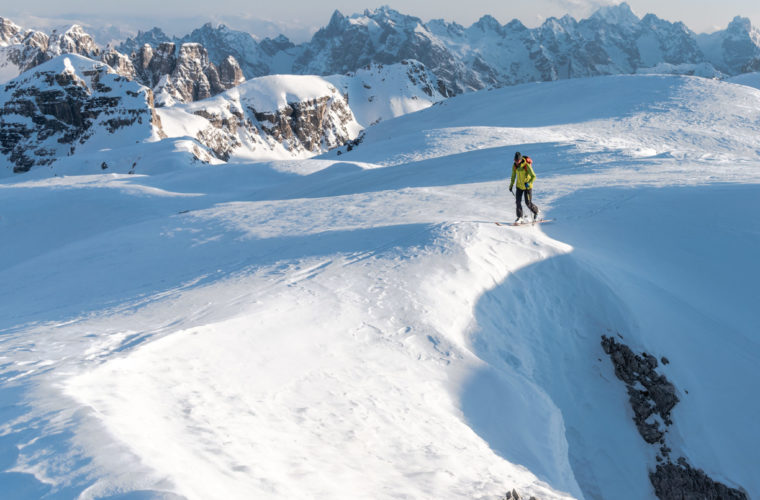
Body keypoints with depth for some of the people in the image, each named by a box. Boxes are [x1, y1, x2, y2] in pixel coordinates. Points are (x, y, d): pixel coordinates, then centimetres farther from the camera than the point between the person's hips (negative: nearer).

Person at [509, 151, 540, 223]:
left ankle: (536, 211, 28)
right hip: (519, 186, 5)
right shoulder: (515, 165, -5)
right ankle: (519, 217, 2)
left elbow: (533, 176, -23)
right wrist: (511, 185, 11)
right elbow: (513, 176, 10)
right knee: (518, 201, -7)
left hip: (527, 187, -5)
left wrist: (529, 183, -37)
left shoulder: (527, 165, -23)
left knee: (528, 203, 0)